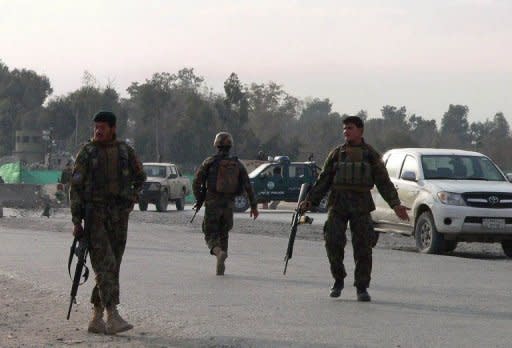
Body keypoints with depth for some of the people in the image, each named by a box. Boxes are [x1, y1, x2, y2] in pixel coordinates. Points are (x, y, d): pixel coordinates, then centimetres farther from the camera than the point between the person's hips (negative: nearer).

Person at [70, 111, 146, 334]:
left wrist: (132, 199, 12)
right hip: (94, 216, -4)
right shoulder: (86, 153, -2)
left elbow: (140, 177, 24)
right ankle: (113, 317, -22)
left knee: (112, 267, 6)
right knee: (105, 265, -15)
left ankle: (96, 318, 15)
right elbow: (76, 188, -2)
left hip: (118, 218, 4)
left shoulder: (124, 151, 6)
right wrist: (76, 222, -7)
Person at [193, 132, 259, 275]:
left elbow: (196, 182, -6)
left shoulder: (209, 162, -2)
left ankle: (219, 252, -30)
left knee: (211, 235, 2)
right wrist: (254, 206, 3)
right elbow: (248, 186, 0)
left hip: (212, 204, -3)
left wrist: (199, 199, 10)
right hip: (229, 204, 3)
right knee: (223, 234, 20)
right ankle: (220, 267, 15)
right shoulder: (237, 164, 5)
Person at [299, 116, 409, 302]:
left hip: (361, 206, -1)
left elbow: (383, 182, 6)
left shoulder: (371, 155, 8)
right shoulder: (336, 154, 12)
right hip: (338, 204, 1)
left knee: (363, 247, -3)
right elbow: (323, 180, 14)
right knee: (333, 241, -11)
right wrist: (310, 201, 4)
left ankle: (362, 288, 5)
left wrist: (395, 204, -4)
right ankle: (338, 279, 8)